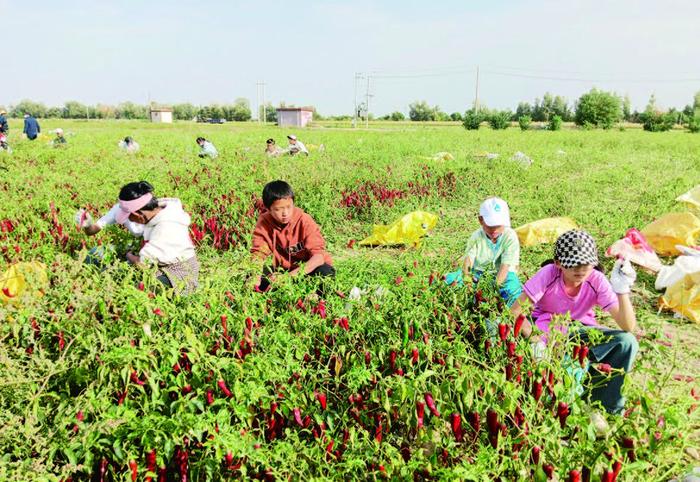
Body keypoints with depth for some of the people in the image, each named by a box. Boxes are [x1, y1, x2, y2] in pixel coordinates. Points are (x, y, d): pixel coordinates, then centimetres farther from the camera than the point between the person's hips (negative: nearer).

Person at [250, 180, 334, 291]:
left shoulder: (305, 221, -20)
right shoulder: (264, 223, -9)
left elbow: (318, 255, -28)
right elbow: (258, 253, -9)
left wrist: (292, 275, -42)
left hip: (308, 268, -3)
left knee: (325, 272, -35)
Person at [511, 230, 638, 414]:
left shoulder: (596, 280, -19)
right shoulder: (549, 274, -24)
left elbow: (628, 327, -23)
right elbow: (514, 310, -25)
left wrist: (622, 290, -37)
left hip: (581, 328, 2)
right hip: (547, 327, -2)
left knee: (627, 342, -23)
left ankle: (607, 406, -9)